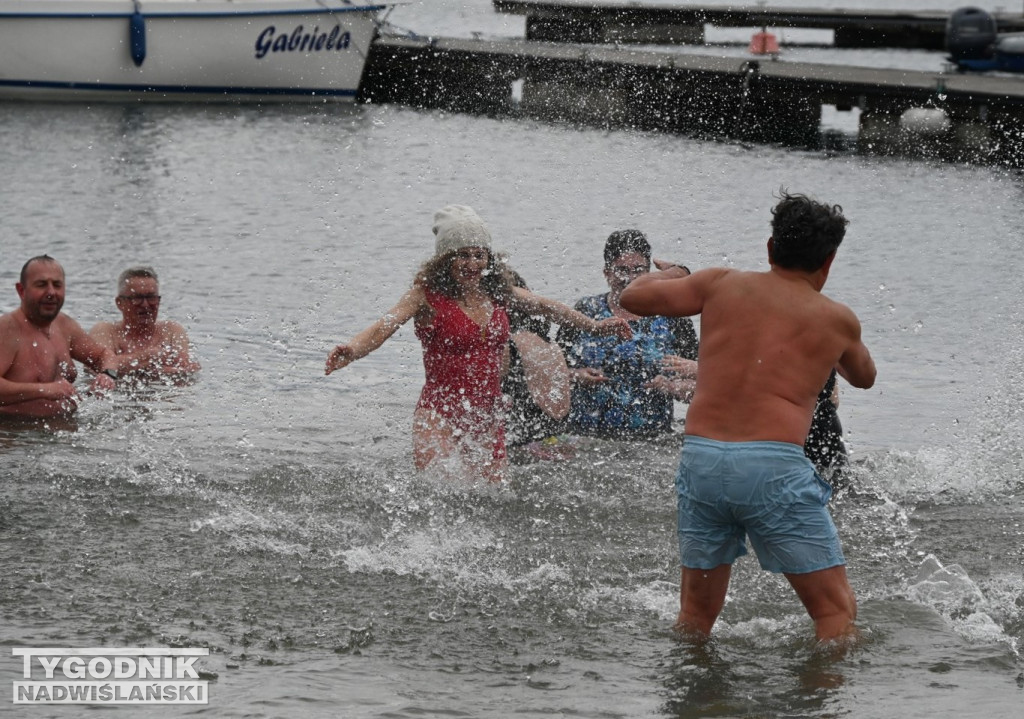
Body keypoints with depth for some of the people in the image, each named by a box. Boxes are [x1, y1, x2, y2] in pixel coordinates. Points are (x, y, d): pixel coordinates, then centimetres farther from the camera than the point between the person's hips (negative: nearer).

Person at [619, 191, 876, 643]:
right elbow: (864, 378, 31)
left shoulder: (724, 285, 12)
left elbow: (633, 297, 17)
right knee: (836, 612, 4)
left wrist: (668, 275, 38)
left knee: (696, 616, 19)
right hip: (774, 465, -3)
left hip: (700, 457, 3)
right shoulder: (837, 319, 11)